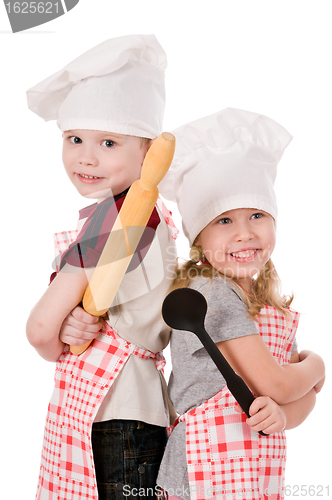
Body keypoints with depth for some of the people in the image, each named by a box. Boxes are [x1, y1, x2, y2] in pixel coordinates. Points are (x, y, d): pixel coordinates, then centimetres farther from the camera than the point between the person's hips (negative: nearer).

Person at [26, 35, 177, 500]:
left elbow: (41, 327, -15)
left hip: (115, 422, -9)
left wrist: (61, 348, 5)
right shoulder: (153, 215, 11)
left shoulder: (114, 213, -18)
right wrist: (73, 328, -12)